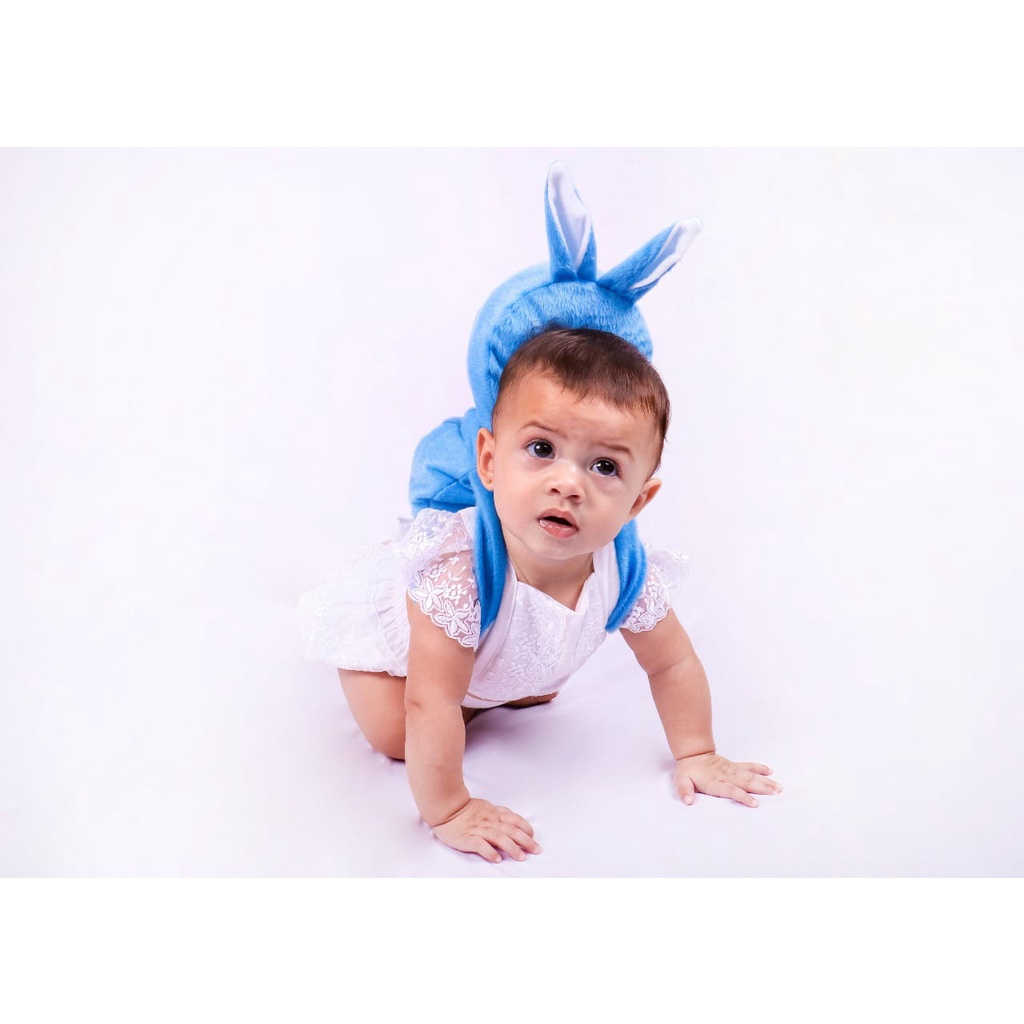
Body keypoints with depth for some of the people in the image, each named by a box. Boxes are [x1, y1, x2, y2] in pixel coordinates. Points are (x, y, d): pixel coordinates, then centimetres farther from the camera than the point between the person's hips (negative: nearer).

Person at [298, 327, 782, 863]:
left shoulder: (626, 573, -32)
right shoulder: (461, 573, -49)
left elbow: (672, 662, -13)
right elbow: (431, 708, -43)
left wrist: (696, 756, -9)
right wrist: (447, 811, -36)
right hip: (385, 619, -5)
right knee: (398, 739, -11)